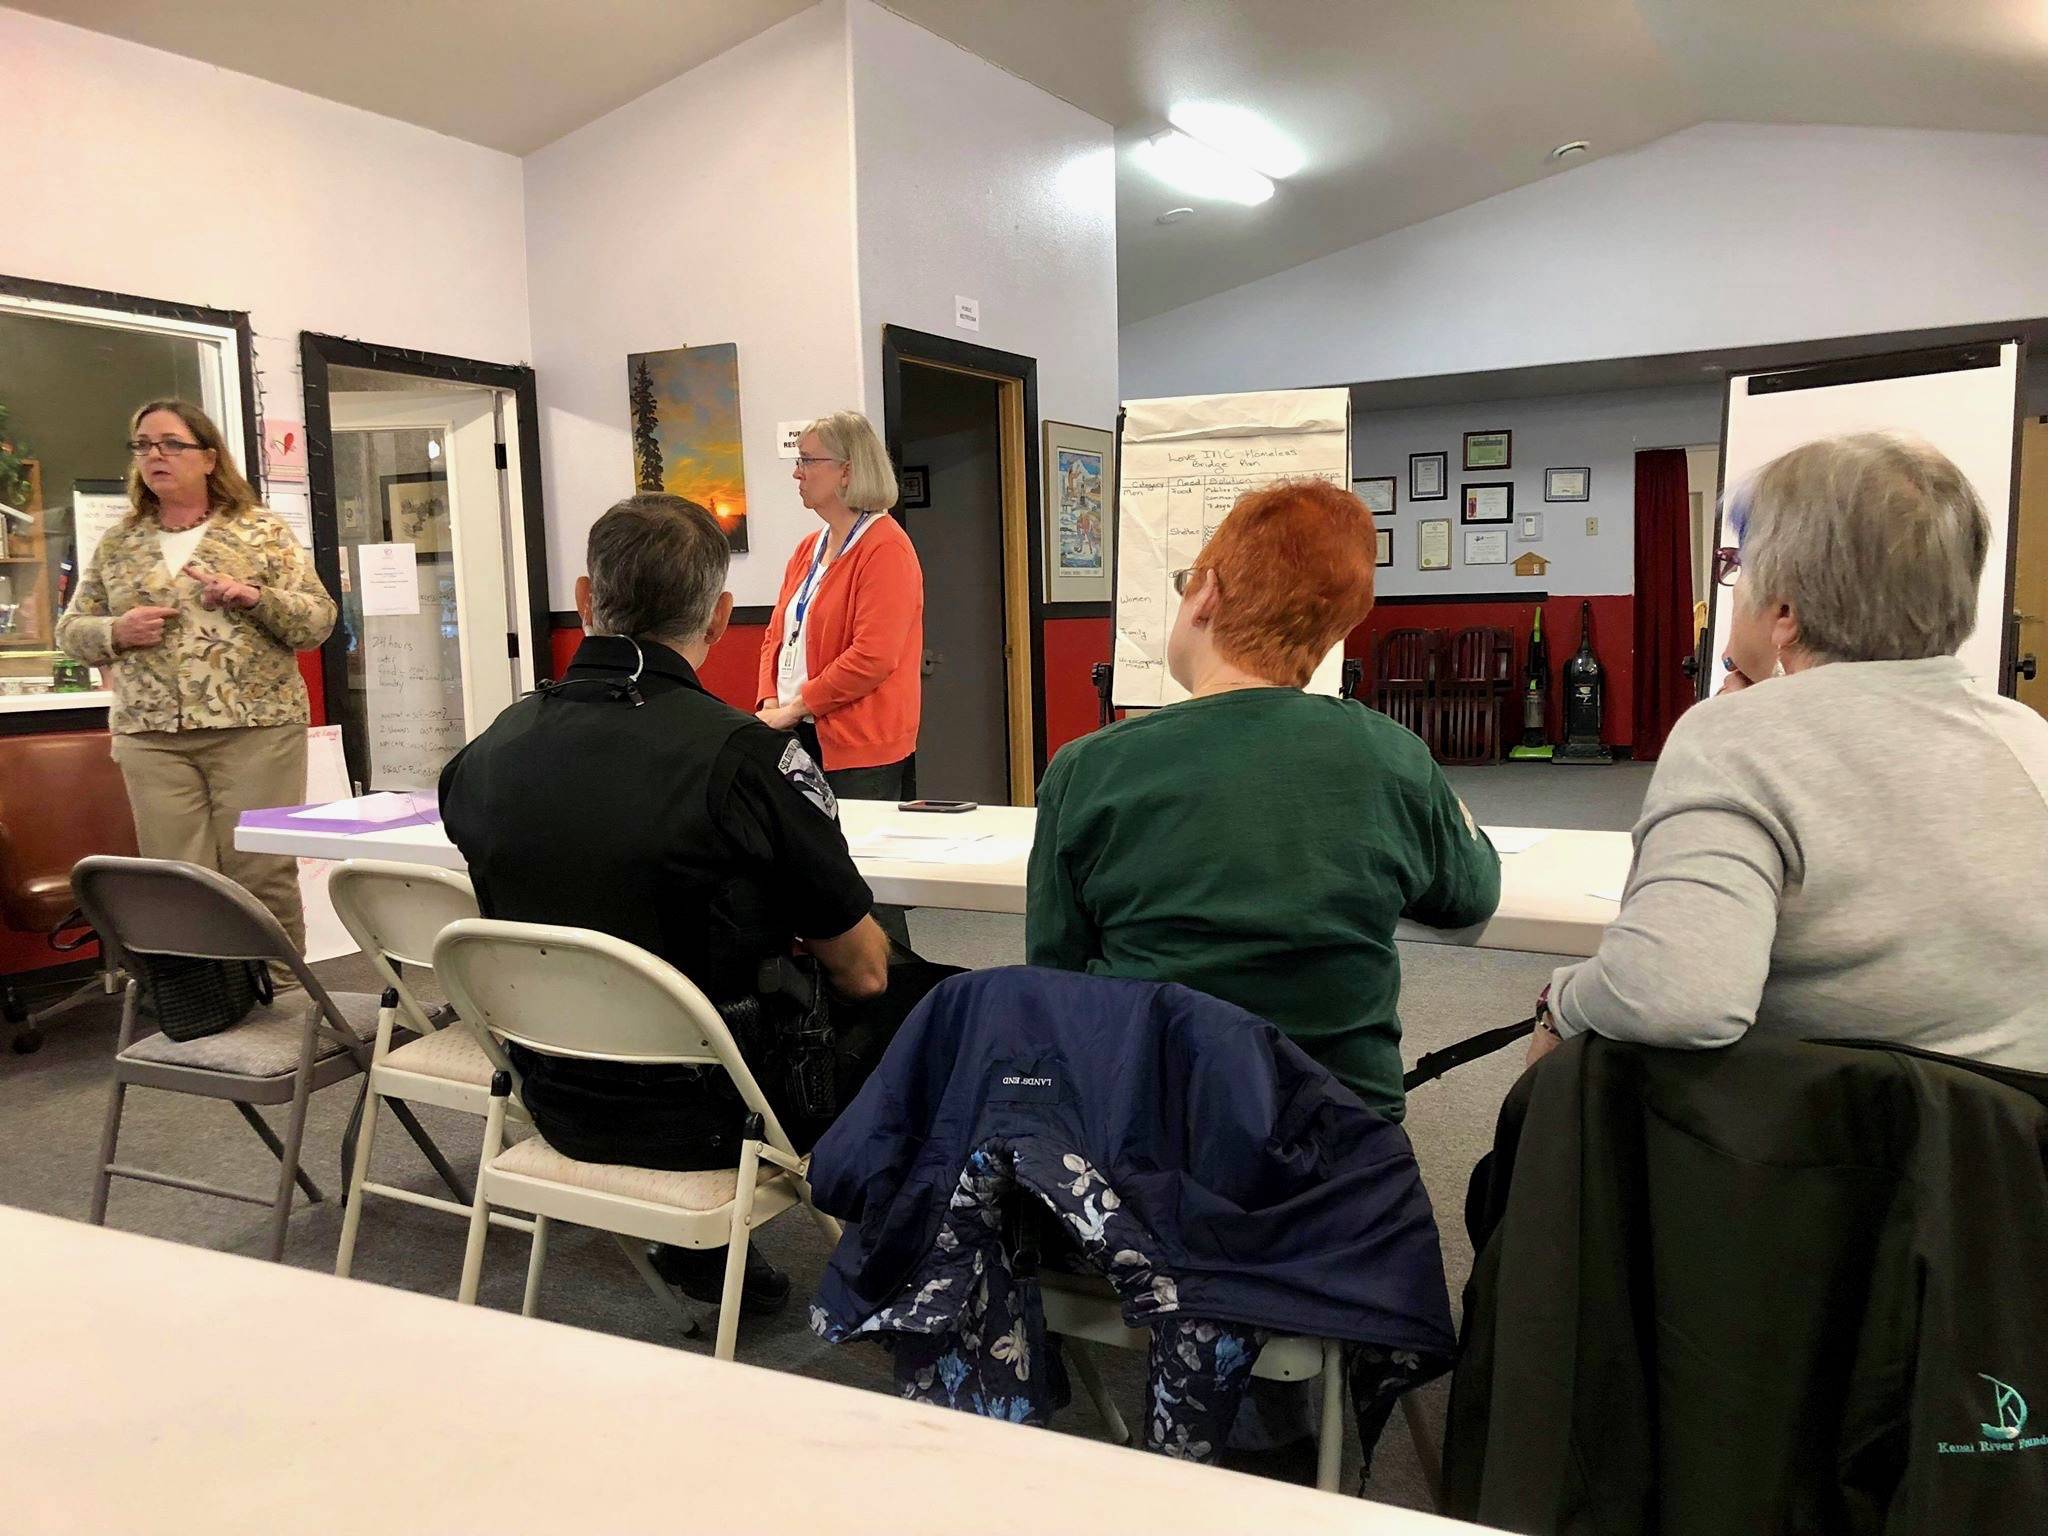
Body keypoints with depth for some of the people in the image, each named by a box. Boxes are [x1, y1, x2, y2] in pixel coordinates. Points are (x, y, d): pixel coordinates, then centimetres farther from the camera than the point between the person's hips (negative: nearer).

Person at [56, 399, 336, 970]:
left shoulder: (264, 532, 5)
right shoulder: (117, 543, 14)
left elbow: (319, 622, 1)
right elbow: (70, 630, 17)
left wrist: (254, 597, -16)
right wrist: (116, 632, -5)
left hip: (256, 728, -3)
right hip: (152, 736, 3)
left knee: (264, 875, -2)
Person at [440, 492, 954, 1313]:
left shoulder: (482, 755, -5)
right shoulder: (746, 758, -23)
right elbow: (861, 970, -13)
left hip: (560, 1104, 6)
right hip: (701, 1114, -6)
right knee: (923, 994, 12)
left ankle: (699, 1247, 33)